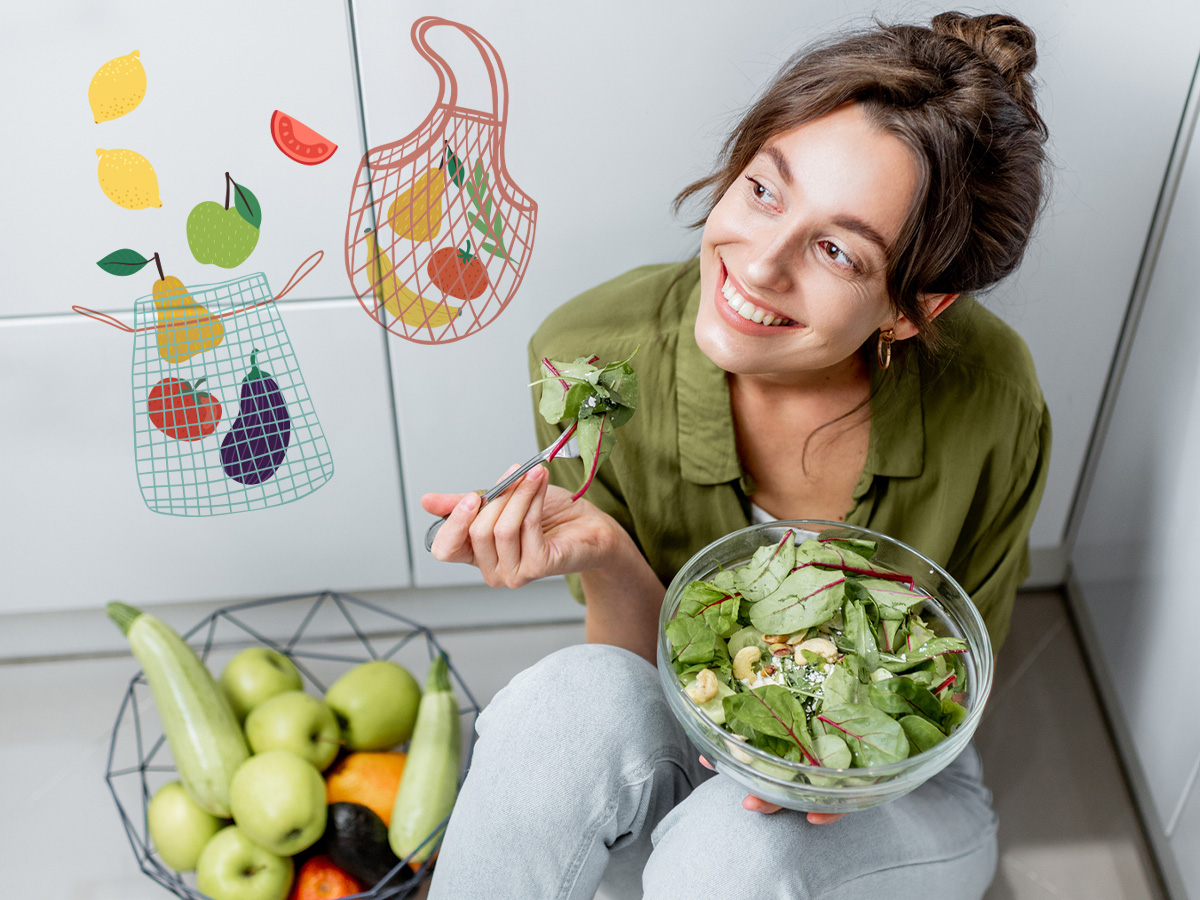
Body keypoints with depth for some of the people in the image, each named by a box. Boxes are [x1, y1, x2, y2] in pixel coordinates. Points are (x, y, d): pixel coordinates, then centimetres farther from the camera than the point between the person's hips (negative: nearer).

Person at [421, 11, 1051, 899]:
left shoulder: (990, 400, -22)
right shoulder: (594, 357, -22)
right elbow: (645, 666, -12)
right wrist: (607, 558, -33)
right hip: (665, 759, 1)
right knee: (579, 695, -32)